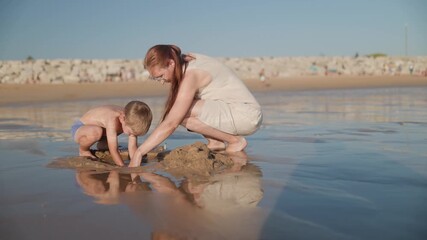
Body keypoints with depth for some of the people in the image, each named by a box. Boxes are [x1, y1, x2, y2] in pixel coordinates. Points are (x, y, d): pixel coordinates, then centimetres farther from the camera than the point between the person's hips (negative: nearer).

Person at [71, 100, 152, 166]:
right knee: (96, 132, -41)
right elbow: (113, 150, -39)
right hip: (79, 128, -8)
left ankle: (101, 145, 28)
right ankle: (83, 150, -9)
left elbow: (132, 147, -16)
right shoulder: (113, 120, -39)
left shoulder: (131, 119, -19)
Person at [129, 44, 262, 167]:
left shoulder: (190, 76, -24)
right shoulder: (186, 61, 3)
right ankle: (215, 142, 4)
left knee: (181, 114, -25)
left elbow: (170, 124, -27)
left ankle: (235, 140, -10)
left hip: (248, 115, -9)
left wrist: (139, 152, -25)